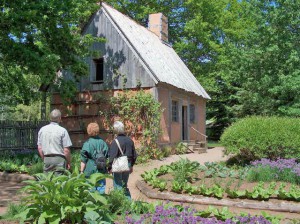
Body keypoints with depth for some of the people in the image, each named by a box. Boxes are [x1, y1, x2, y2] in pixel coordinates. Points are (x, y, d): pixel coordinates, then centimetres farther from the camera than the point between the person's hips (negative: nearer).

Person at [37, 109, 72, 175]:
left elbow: (39, 148, 10)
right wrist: (69, 162, 3)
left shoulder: (42, 130, 6)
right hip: (59, 159, -4)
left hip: (46, 159, 4)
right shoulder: (62, 130, -8)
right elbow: (66, 150, -9)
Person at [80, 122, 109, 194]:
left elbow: (83, 161, -8)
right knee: (101, 189, 11)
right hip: (101, 172, 4)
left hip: (90, 172, -4)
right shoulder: (102, 142, 2)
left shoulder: (87, 144, -10)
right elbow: (106, 157, 12)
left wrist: (81, 171, 1)